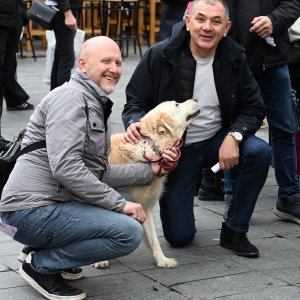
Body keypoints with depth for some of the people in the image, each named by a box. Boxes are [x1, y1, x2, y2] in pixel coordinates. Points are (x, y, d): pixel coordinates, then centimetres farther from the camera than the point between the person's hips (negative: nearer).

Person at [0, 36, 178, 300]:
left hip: (55, 202, 10)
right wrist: (119, 204, -19)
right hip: (32, 208, -10)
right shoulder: (70, 97, -12)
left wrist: (150, 169, 8)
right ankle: (41, 266, -6)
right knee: (129, 231, -20)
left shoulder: (96, 106, 20)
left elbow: (100, 173, 15)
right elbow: (65, 167, -23)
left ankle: (48, 252, 12)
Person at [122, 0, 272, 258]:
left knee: (259, 152, -29)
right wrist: (134, 123, -32)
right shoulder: (160, 56, -16)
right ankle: (174, 198, 33)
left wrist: (234, 136, -23)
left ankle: (234, 231, -9)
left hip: (217, 140, 3)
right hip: (175, 149, -3)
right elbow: (136, 103, -8)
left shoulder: (234, 58, -8)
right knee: (179, 236, -6)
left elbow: (253, 107, -3)